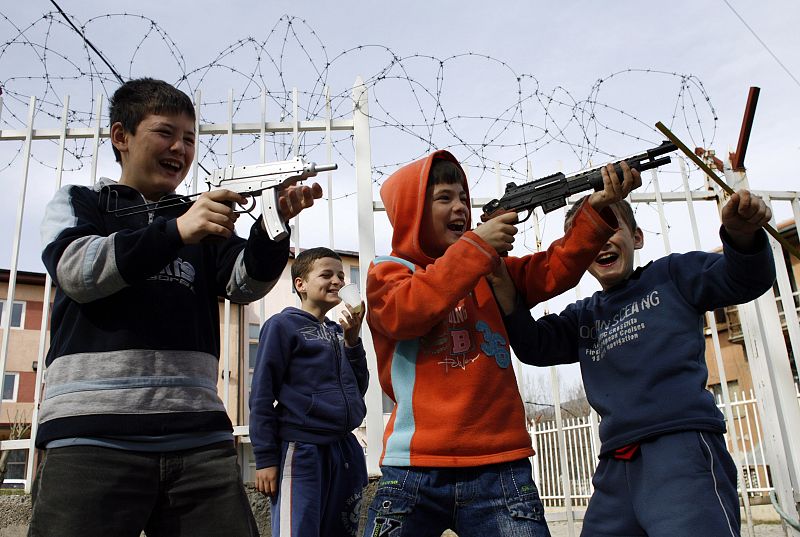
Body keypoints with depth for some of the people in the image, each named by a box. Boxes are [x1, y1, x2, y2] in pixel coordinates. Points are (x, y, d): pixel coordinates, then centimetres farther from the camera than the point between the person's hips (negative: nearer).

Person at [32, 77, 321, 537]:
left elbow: (245, 284, 4)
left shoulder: (204, 219, 20)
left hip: (198, 432, 2)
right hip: (92, 432, -2)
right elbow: (76, 271, -6)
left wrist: (272, 226, -16)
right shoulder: (79, 203, 14)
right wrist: (177, 232, -20)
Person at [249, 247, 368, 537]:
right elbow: (262, 395, -6)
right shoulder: (283, 324, -2)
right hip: (301, 451, -7)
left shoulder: (339, 332, 17)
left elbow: (358, 389, 14)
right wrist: (265, 458, -11)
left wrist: (352, 339, 2)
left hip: (345, 450, 7)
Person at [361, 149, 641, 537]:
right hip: (415, 470, -2)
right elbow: (405, 312, -15)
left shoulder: (491, 269, 17)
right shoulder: (388, 271, 6)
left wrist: (597, 210, -9)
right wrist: (475, 247, -13)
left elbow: (554, 271, 4)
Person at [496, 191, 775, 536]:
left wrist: (741, 233, -25)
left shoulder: (670, 275, 10)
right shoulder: (583, 316, 19)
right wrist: (501, 278, -7)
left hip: (683, 446, -5)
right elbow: (533, 346, 5)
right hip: (616, 466, 5)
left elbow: (744, 280, -2)